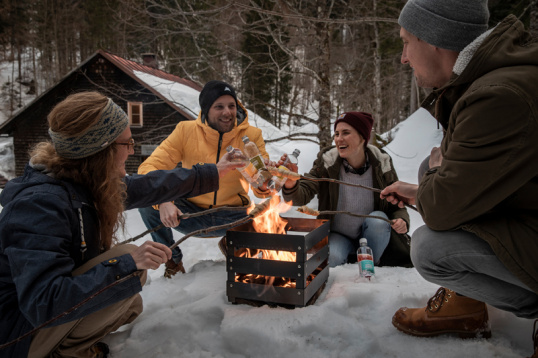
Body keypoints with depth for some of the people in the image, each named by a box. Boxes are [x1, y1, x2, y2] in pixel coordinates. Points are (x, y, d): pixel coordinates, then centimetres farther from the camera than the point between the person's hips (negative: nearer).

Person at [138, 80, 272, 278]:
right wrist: (163, 201, -36)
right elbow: (150, 167, -16)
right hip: (192, 213, 0)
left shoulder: (251, 136, -8)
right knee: (148, 204, -25)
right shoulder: (186, 131, -10)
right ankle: (173, 258, 4)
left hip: (233, 217, 0)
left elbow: (264, 175, -13)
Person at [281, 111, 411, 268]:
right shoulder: (327, 162, -15)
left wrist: (401, 220, -24)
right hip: (338, 235, -1)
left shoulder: (381, 163, -11)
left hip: (370, 236, 2)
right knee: (332, 258, -30)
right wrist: (291, 185, -47)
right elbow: (303, 196, -24)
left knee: (377, 219, -29)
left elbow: (397, 204, -1)